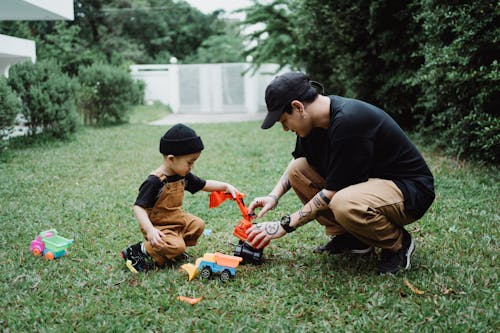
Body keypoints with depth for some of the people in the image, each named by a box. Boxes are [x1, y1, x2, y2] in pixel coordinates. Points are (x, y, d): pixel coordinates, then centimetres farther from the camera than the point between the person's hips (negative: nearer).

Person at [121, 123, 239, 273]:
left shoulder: (184, 176, -1)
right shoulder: (154, 181, -27)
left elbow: (204, 185, 14)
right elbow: (138, 207, -29)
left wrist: (226, 186, 2)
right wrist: (150, 230, -41)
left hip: (177, 219, 8)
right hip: (159, 226, -8)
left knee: (198, 224, 3)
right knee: (176, 246, -24)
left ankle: (173, 251, 9)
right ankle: (139, 251, -6)